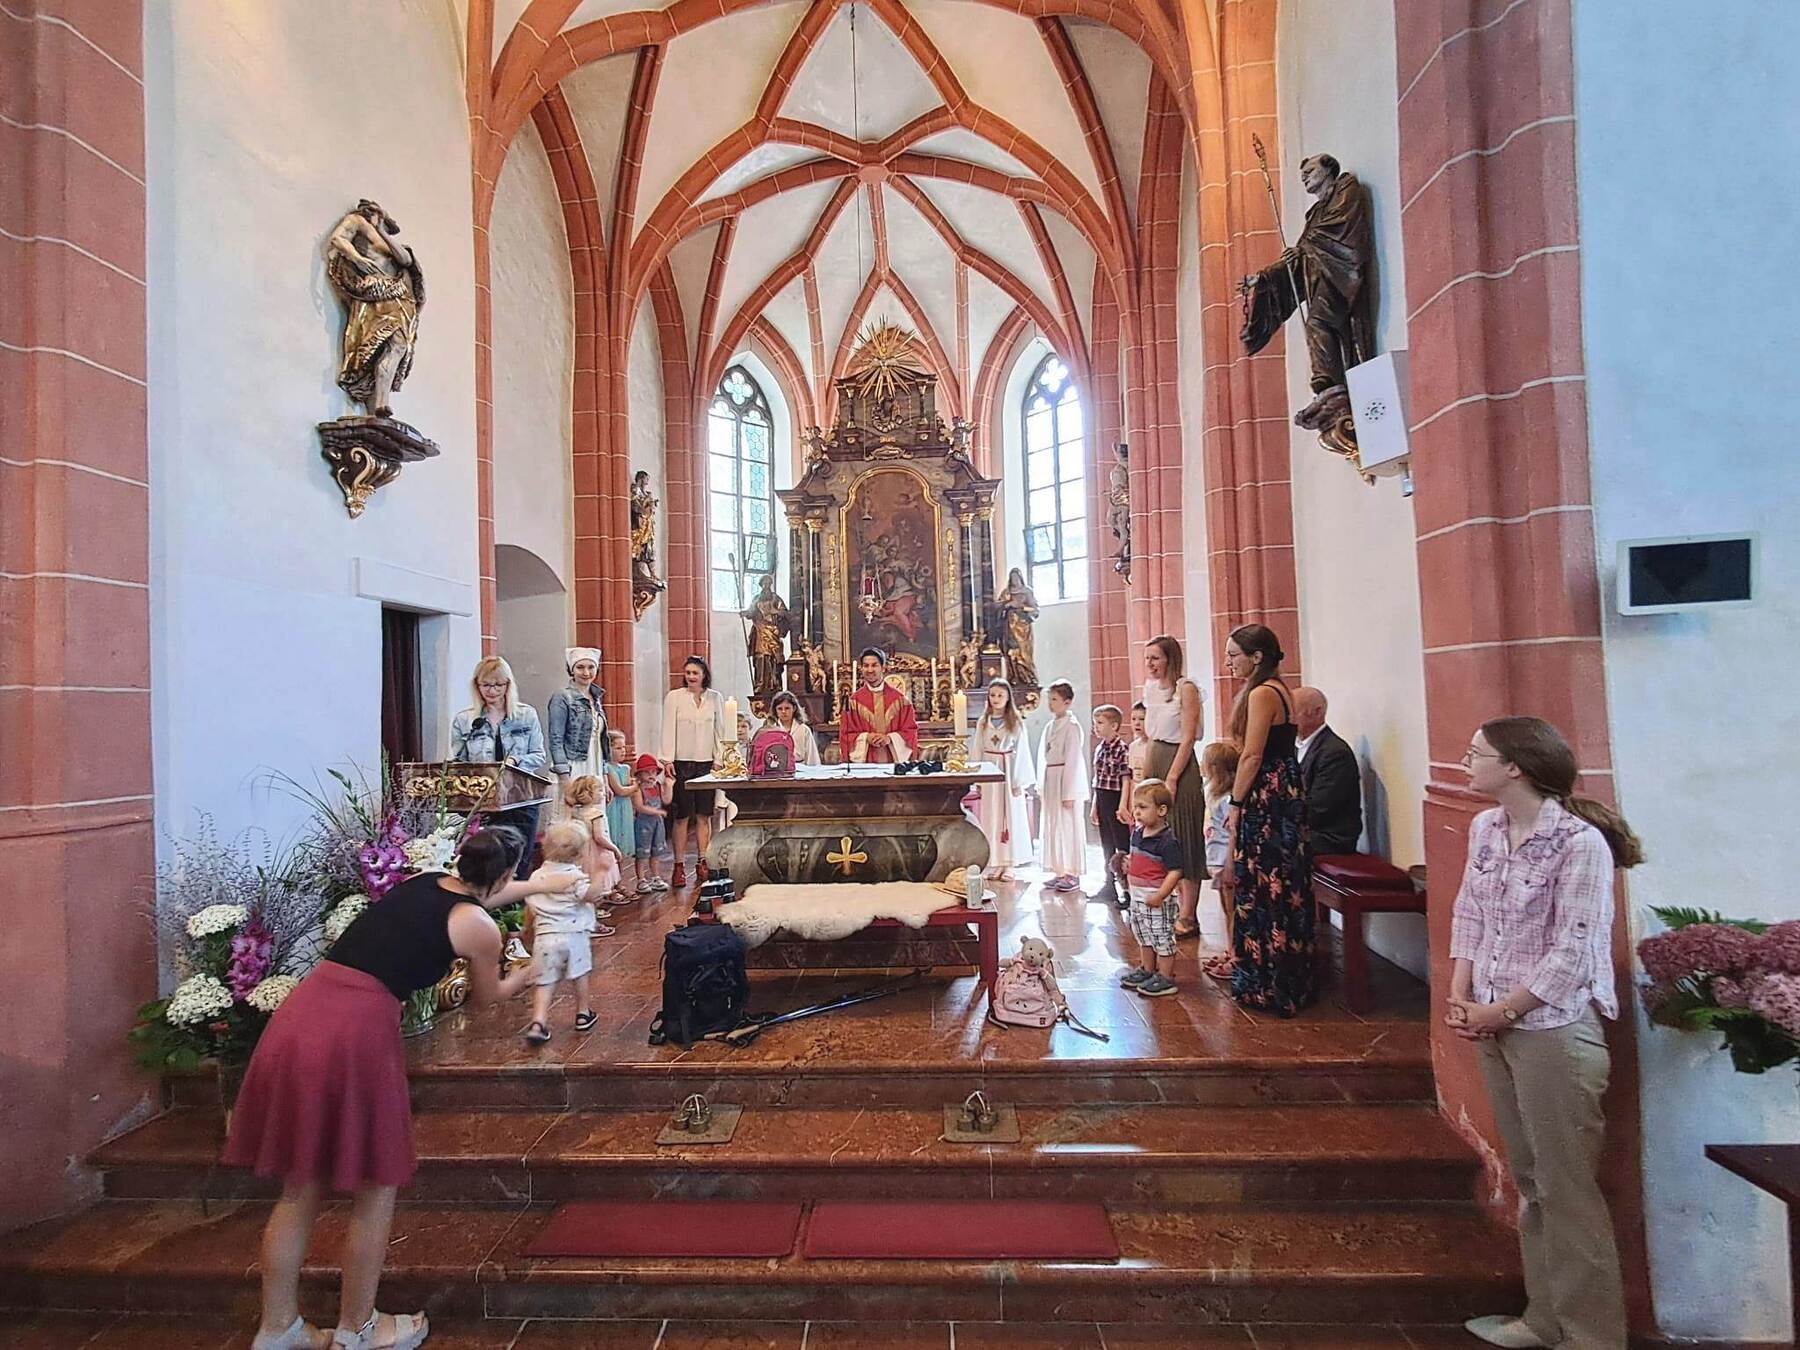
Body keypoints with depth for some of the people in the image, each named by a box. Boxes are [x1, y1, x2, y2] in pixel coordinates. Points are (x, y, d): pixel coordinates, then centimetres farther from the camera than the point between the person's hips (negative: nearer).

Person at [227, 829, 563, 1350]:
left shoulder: (420, 883, 18)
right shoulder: (480, 928, -1)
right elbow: (485, 997, 18)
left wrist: (544, 884, 53)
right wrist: (527, 974, 37)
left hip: (298, 1017, 7)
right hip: (357, 1031, -7)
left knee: (299, 1190, 21)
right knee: (375, 1191, 15)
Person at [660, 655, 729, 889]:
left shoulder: (715, 698, 7)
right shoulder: (674, 697, 1)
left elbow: (721, 730, 10)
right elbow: (668, 730, -1)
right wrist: (667, 760, -8)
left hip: (707, 763, 2)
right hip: (682, 763, -2)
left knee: (704, 815, 6)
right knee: (682, 817, 0)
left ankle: (702, 863, 15)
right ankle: (679, 865, 7)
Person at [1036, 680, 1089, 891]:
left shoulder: (1072, 726, -11)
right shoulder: (1050, 726, 13)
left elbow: (1073, 760, -15)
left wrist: (1068, 793, -16)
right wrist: (1041, 789, 14)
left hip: (1067, 782, -8)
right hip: (1050, 783, 8)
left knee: (1069, 827, -1)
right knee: (1052, 828, 12)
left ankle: (1073, 874, 9)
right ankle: (1059, 872, 22)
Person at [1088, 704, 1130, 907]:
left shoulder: (1122, 749, -14)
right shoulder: (1099, 749, 11)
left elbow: (1126, 780, -16)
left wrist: (1122, 807, -19)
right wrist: (1095, 806, 18)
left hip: (1116, 800, -8)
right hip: (1102, 801, 8)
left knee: (1122, 846, -2)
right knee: (1106, 846, 15)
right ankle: (1110, 887, 26)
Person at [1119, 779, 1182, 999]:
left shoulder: (1167, 841, -21)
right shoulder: (1137, 833, 6)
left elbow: (1175, 872, -23)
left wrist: (1160, 895, -27)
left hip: (1156, 899, -9)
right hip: (1137, 896, 9)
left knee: (1162, 937, 4)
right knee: (1143, 935, 21)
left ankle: (1165, 978, 16)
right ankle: (1147, 970, 36)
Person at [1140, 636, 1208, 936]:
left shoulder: (1186, 688, -9)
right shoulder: (1152, 689, 12)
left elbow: (1187, 738, -14)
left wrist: (1171, 779, -18)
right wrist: (1144, 778, 11)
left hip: (1180, 767, -7)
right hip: (1154, 765, 7)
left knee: (1184, 841, 0)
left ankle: (1187, 917, 7)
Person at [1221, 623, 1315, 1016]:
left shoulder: (1261, 693, -15)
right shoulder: (1279, 690, 14)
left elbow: (1252, 757, -19)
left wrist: (1236, 804, -12)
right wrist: (1241, 800, 15)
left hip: (1266, 802, -10)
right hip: (1284, 797, 10)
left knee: (1265, 890, 0)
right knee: (1283, 889, 16)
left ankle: (1269, 987, 11)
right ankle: (1290, 983, 27)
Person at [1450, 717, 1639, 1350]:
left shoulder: (1581, 843, -17)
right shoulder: (1486, 827, 4)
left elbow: (1572, 952, -18)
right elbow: (1468, 913, 7)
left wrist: (1502, 1012, -14)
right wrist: (1460, 995, -1)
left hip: (1554, 1029, -7)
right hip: (1494, 1028, 7)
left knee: (1567, 1188, 4)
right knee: (1529, 1181, 19)